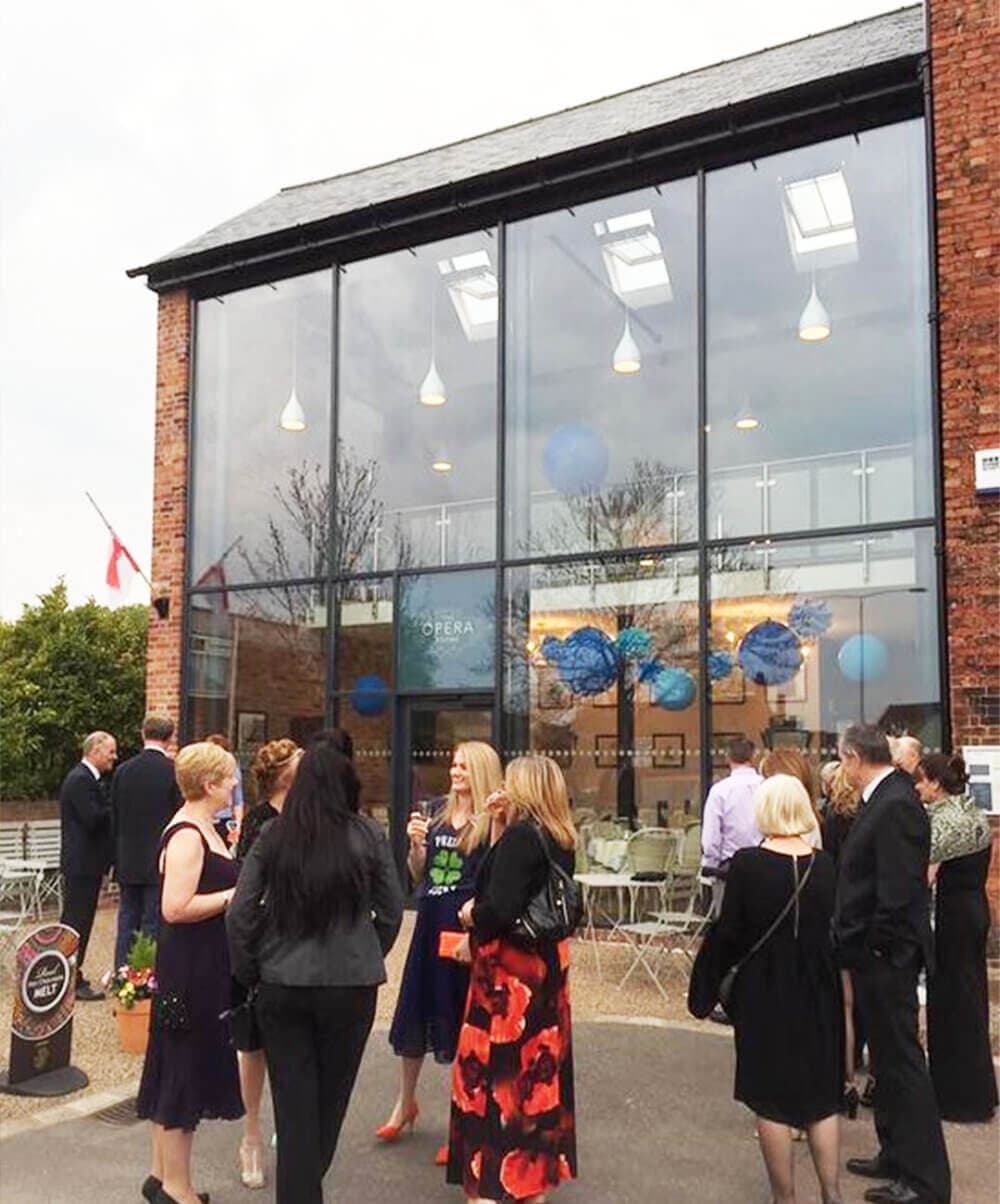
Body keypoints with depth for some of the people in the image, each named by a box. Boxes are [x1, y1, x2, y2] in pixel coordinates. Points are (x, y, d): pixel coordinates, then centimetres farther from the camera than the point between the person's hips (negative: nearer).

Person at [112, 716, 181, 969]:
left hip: (127, 862, 4)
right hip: (160, 862, -4)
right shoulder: (174, 771, -12)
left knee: (127, 920, 14)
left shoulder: (123, 770, 2)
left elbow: (114, 817, 7)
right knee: (154, 923, 2)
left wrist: (119, 857, 15)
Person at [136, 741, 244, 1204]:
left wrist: (240, 884, 6)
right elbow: (175, 907, -26)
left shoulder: (202, 829, 11)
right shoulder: (186, 836, -19)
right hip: (189, 970, -10)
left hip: (204, 968, 10)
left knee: (178, 1071, 17)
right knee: (185, 1071, 1)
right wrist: (235, 895, -19)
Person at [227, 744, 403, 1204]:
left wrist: (249, 973, 10)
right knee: (331, 1098, 19)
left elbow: (239, 913, -3)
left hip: (282, 984, 0)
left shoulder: (273, 835, -4)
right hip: (351, 984, 0)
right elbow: (391, 911, 1)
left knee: (293, 1103, 9)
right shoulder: (368, 835, -6)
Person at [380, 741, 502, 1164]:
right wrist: (416, 842, -4)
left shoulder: (491, 822, -9)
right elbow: (418, 875, 11)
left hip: (467, 930, -5)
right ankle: (405, 1103, 37)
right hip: (430, 923, 6)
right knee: (413, 1014, 15)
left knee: (463, 1023, 5)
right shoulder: (437, 811, 7)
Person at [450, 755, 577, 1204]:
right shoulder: (559, 838, 6)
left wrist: (470, 914, -8)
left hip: (508, 968, -9)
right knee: (537, 1067, 17)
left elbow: (501, 909, -27)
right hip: (546, 961, 9)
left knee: (490, 1072, 2)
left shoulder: (520, 835, -19)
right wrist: (497, 825, 5)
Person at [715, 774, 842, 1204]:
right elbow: (836, 929, 2)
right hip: (817, 991, 3)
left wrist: (729, 964, 8)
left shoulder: (746, 863, -16)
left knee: (772, 1098, 9)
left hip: (764, 992, -3)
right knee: (821, 1094, 17)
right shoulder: (824, 864, -6)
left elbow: (729, 934, -11)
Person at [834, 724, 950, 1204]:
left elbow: (899, 893, -25)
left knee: (901, 1061, 0)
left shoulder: (895, 806, -22)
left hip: (886, 959, -10)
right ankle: (897, 1156, 33)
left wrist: (877, 948, -17)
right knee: (887, 1059, 19)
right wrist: (852, 943, 14)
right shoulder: (883, 801, 9)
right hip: (873, 955, 10)